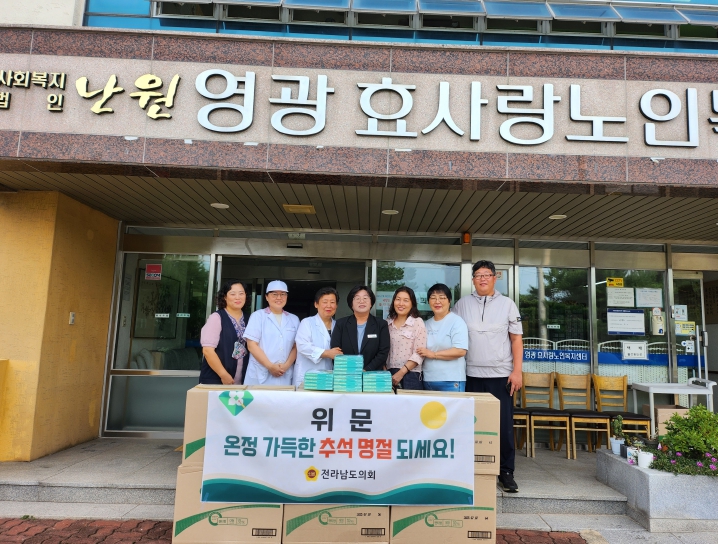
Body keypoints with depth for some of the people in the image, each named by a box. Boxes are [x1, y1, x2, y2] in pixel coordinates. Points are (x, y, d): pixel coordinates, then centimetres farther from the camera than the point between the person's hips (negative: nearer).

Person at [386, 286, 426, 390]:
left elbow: (419, 354, -9)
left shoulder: (418, 322, -4)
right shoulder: (387, 323, 9)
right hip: (389, 374, 4)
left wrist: (401, 372, -15)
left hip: (410, 375, -4)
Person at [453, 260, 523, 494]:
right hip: (472, 375, 1)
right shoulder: (462, 304, 6)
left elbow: (516, 338, 3)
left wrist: (517, 371, -4)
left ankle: (506, 472, 14)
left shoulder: (507, 304, 5)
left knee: (504, 425, 2)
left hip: (501, 375, -1)